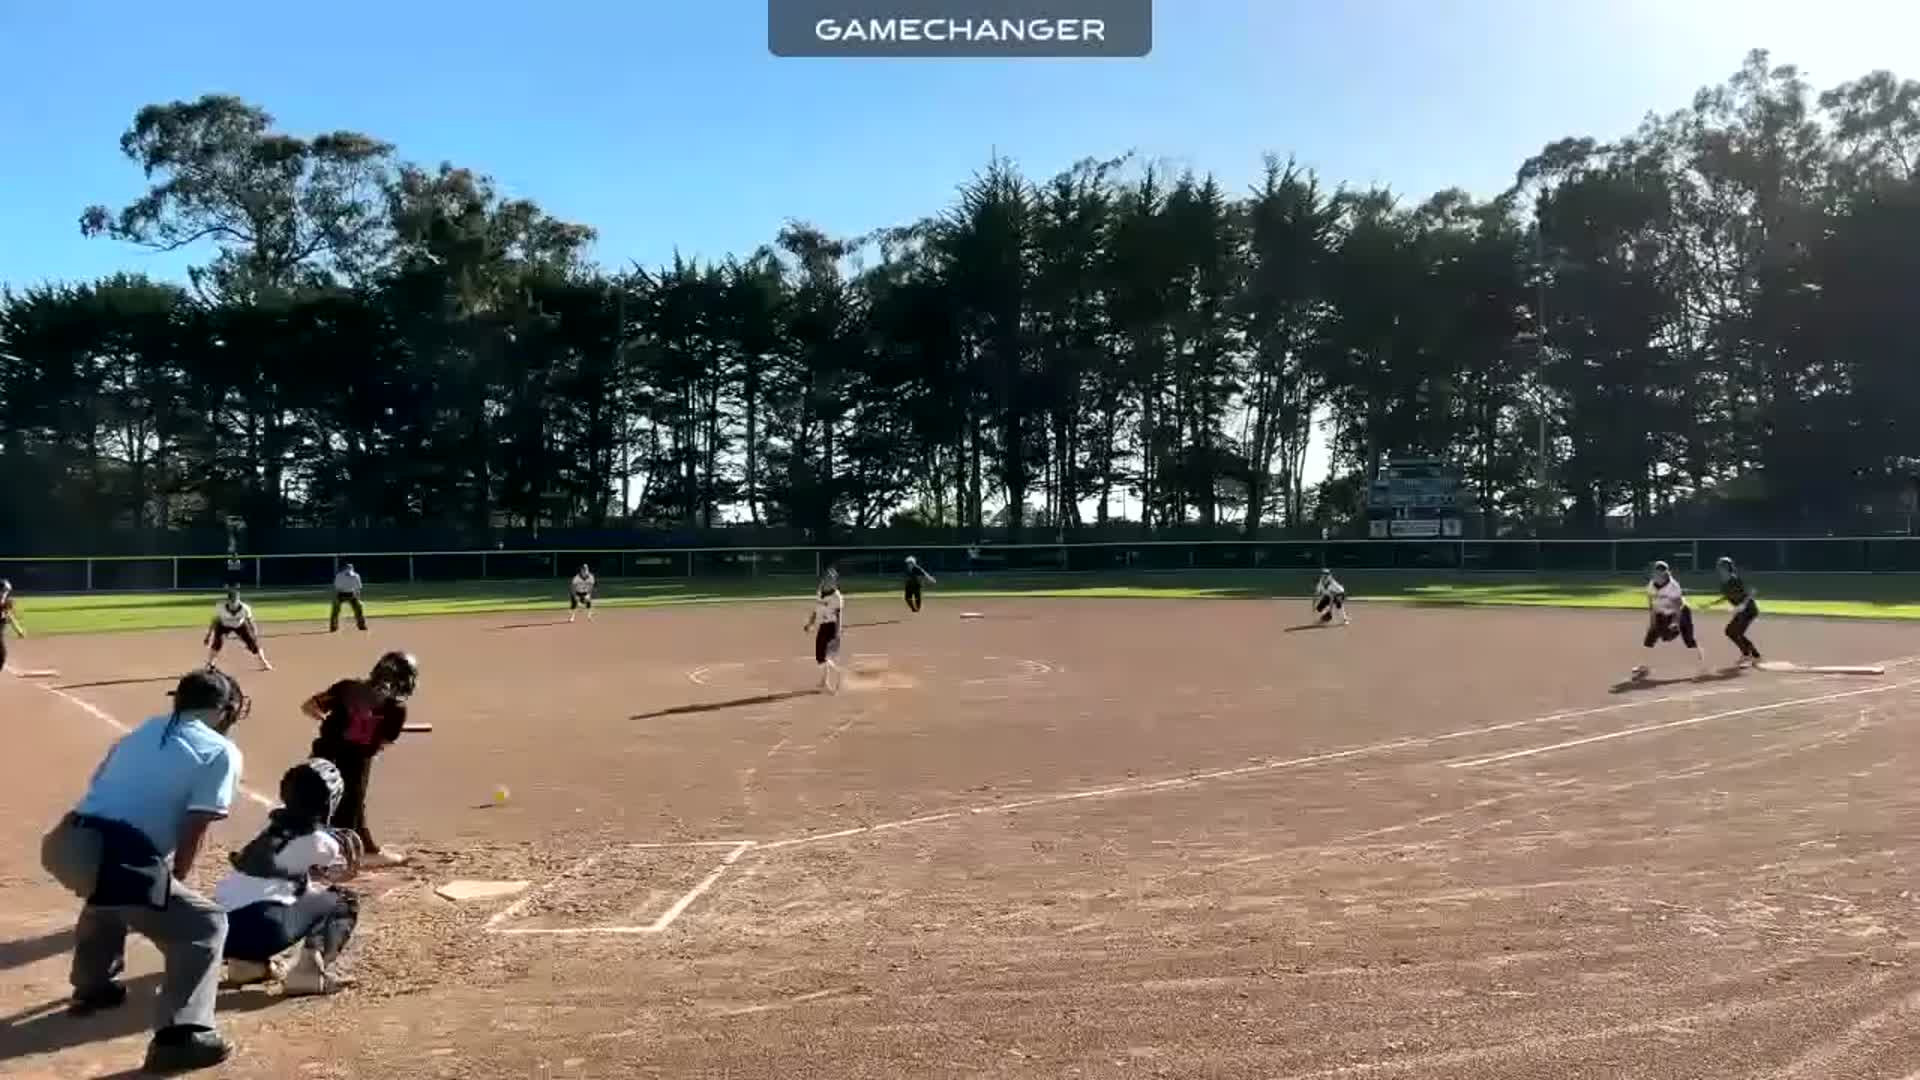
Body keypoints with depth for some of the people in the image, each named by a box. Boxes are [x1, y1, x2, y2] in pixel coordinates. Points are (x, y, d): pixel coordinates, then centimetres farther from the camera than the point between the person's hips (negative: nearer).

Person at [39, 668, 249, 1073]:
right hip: (115, 859, -8)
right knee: (204, 925, 4)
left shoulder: (142, 732, 24)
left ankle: (92, 987, 55)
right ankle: (179, 1036, -7)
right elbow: (193, 832, -1)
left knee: (109, 895, 40)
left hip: (65, 844, 8)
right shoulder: (221, 752, 3)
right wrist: (174, 884, 14)